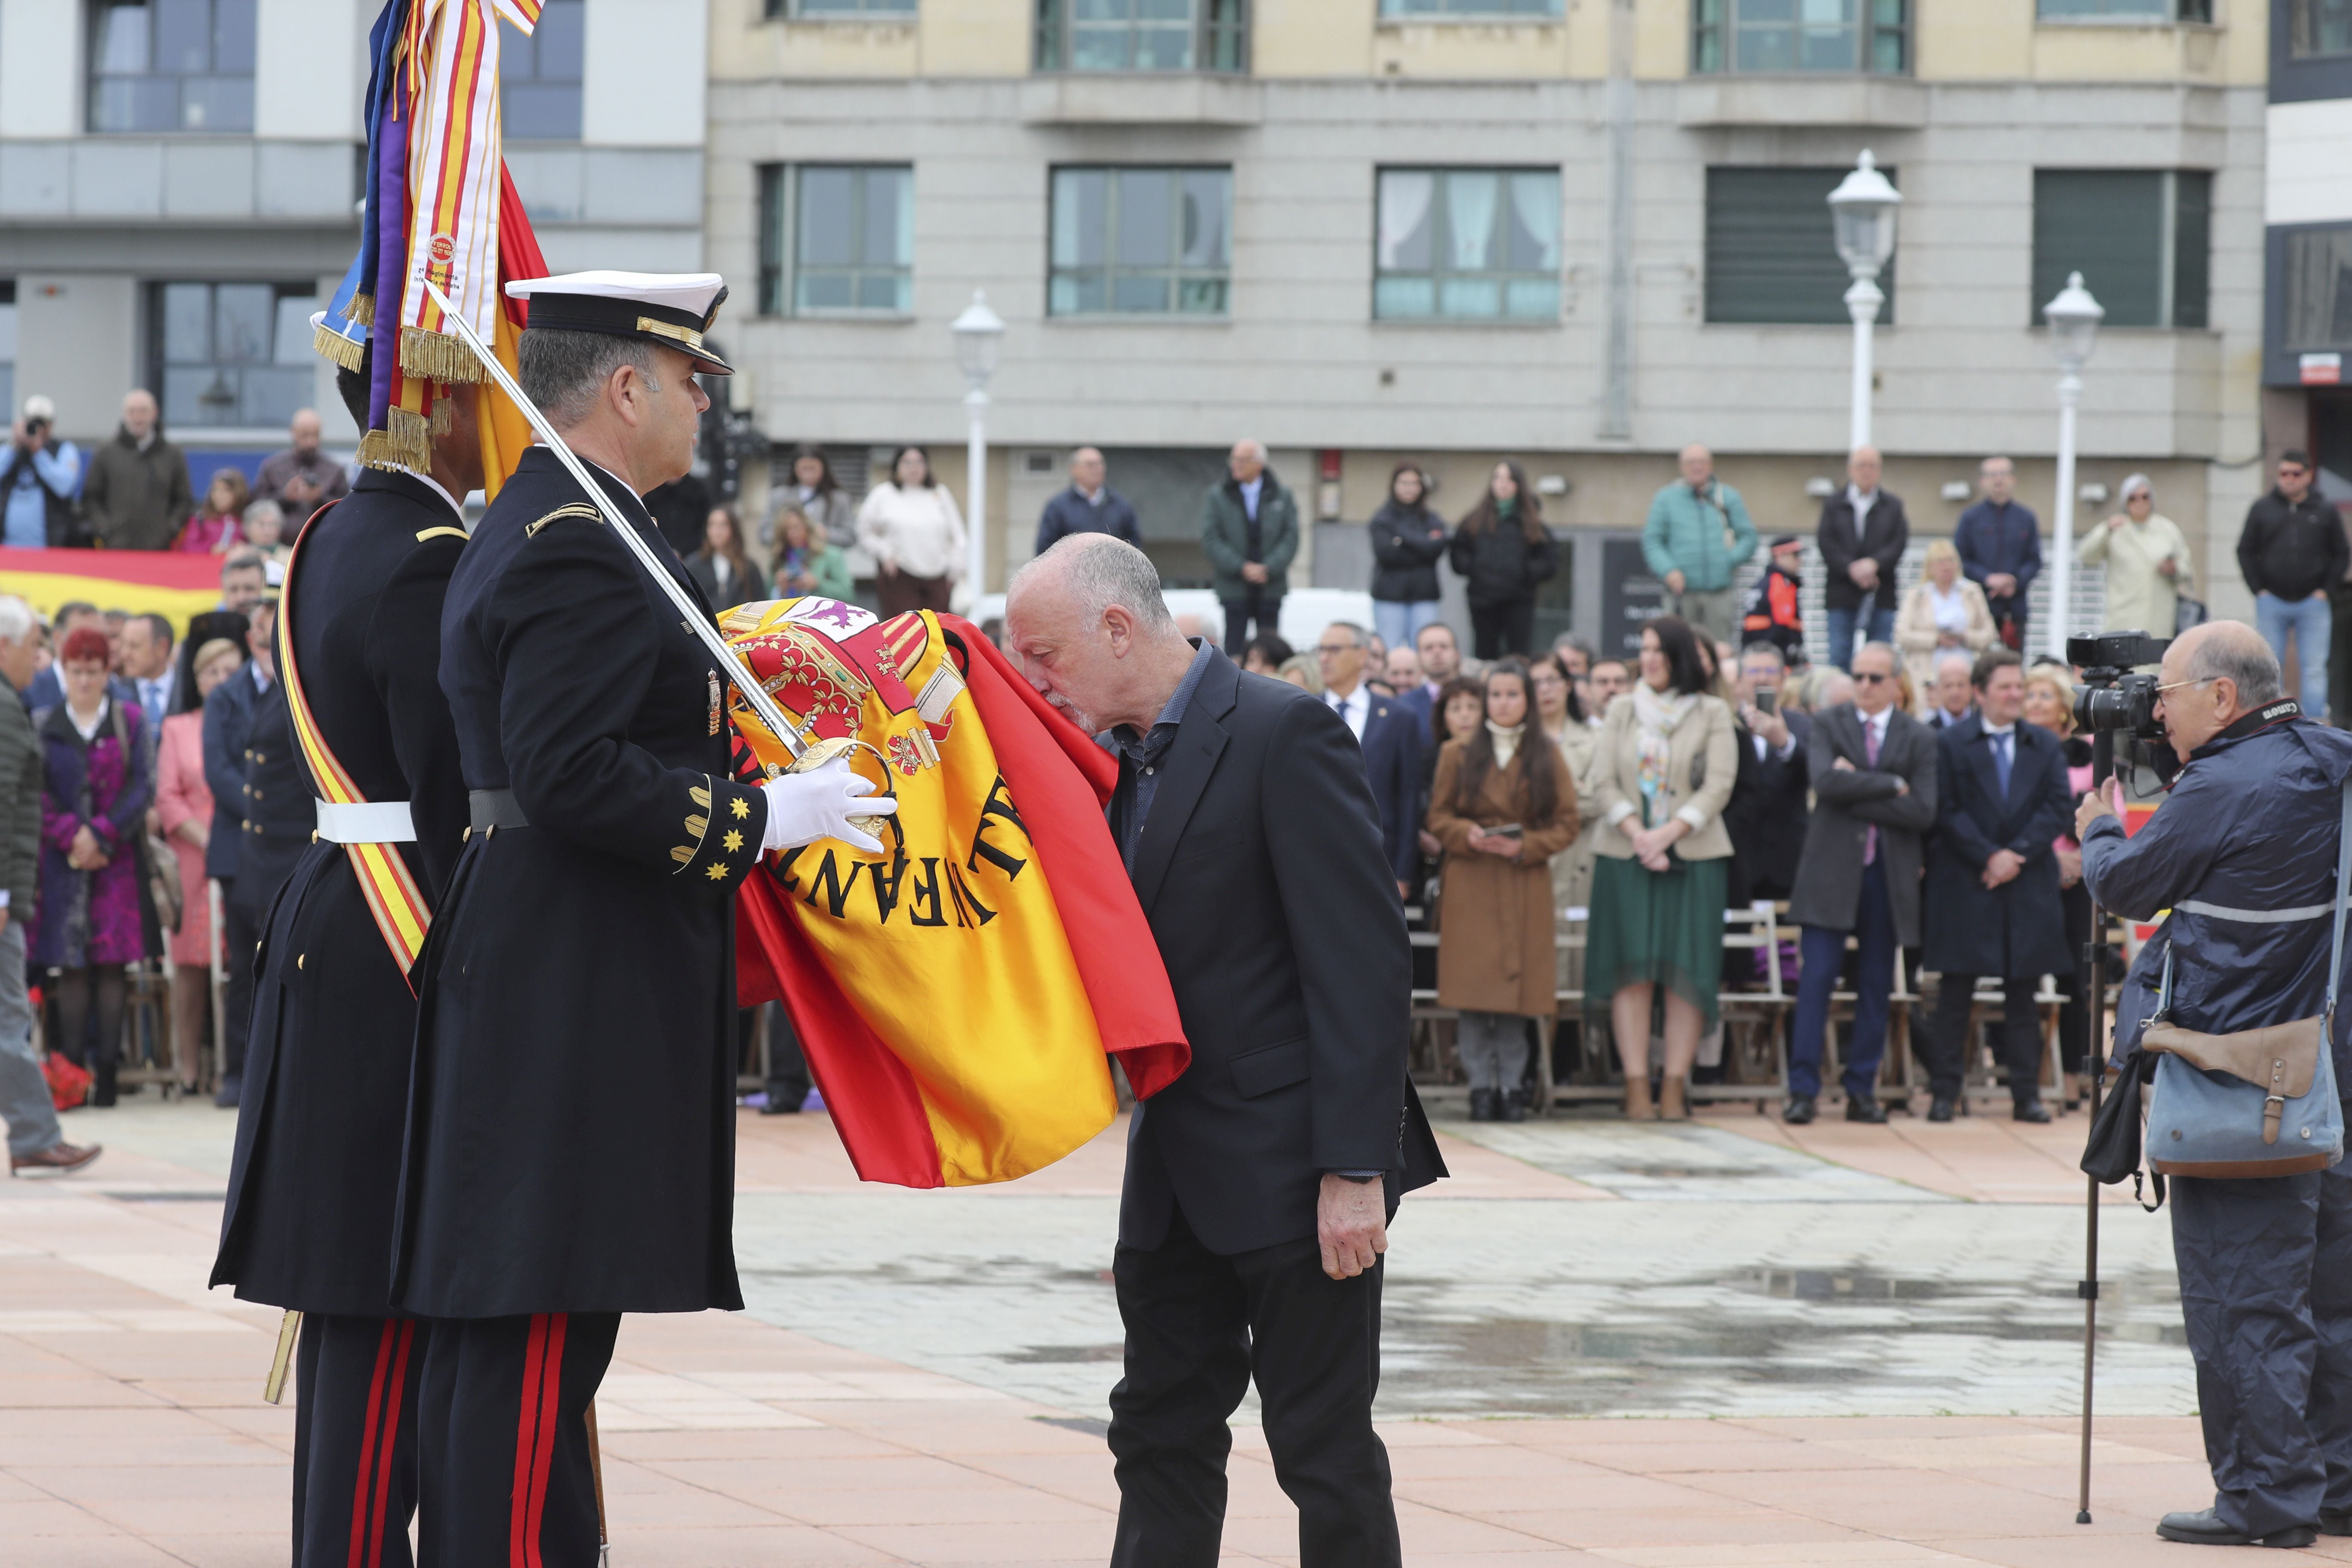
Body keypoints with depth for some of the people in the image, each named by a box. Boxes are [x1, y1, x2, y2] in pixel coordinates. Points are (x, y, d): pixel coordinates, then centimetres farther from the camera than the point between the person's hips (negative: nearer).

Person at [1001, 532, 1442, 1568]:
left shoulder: (1285, 736, -13)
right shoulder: (1119, 757, 12)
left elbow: (1362, 963, -17)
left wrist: (1353, 1168, -21)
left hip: (1295, 1169, -8)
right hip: (1178, 1170, 8)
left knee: (1324, 1449, -3)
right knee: (1161, 1434, 10)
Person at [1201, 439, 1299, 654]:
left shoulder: (1282, 498, 7)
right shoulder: (1216, 497, 5)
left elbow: (1291, 539, 2)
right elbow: (1211, 540, -2)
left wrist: (1269, 569, -14)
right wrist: (1242, 568, -14)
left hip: (1271, 588, 1)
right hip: (1234, 588, -1)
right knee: (1234, 652, -3)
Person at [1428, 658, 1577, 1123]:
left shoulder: (1548, 759, 9)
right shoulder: (1459, 755, 10)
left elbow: (1566, 826, 6)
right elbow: (1438, 818, 8)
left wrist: (1525, 846, -11)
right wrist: (1468, 835, -12)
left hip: (1525, 888, 0)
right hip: (1470, 888, 0)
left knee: (1517, 991, -3)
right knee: (1473, 989, -7)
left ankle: (1511, 1086, 2)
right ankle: (1481, 1086, -2)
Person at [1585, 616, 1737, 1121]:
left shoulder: (1712, 714, 6)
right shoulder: (1622, 711, 13)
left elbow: (1719, 785, -3)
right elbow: (1605, 781, 5)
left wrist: (1669, 833, -13)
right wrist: (1637, 833, -11)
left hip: (1692, 855, -1)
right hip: (1625, 854, 2)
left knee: (1687, 972, -6)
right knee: (1632, 968, -6)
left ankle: (1676, 1087, -6)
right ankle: (1637, 1086, -8)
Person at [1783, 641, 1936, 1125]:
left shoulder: (1920, 738, 6)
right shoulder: (1828, 724, 5)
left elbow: (1923, 812, -6)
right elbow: (1826, 781, -14)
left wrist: (1857, 798, -10)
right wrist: (1891, 785, -12)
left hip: (1889, 876, 1)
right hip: (1832, 870, -1)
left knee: (1876, 986, 5)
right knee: (1816, 979, -7)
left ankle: (1862, 1090, 12)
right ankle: (1803, 1089, -5)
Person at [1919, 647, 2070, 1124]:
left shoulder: (2046, 747, 11)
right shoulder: (1951, 744, 3)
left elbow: (2056, 810, 3)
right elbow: (1948, 812, -4)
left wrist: (2016, 855, -10)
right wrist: (1989, 856, -14)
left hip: (2028, 885, 2)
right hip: (1965, 887, -2)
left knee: (2023, 992, 5)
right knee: (1956, 991, -1)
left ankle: (2027, 1093, 7)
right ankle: (1944, 1090, 2)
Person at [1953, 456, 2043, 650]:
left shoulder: (2026, 518, 11)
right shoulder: (1970, 518, 6)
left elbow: (2035, 561, 8)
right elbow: (1961, 560, 2)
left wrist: (2015, 582, -10)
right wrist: (1989, 579, -13)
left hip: (2015, 605, 1)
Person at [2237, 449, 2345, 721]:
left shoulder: (2325, 511, 4)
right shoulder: (2262, 509, 5)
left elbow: (2341, 555, 9)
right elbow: (2245, 552, 9)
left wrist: (2325, 589, -1)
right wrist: (2259, 589, 0)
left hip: (2312, 603, -1)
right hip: (2272, 602, 1)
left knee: (2315, 669, -4)